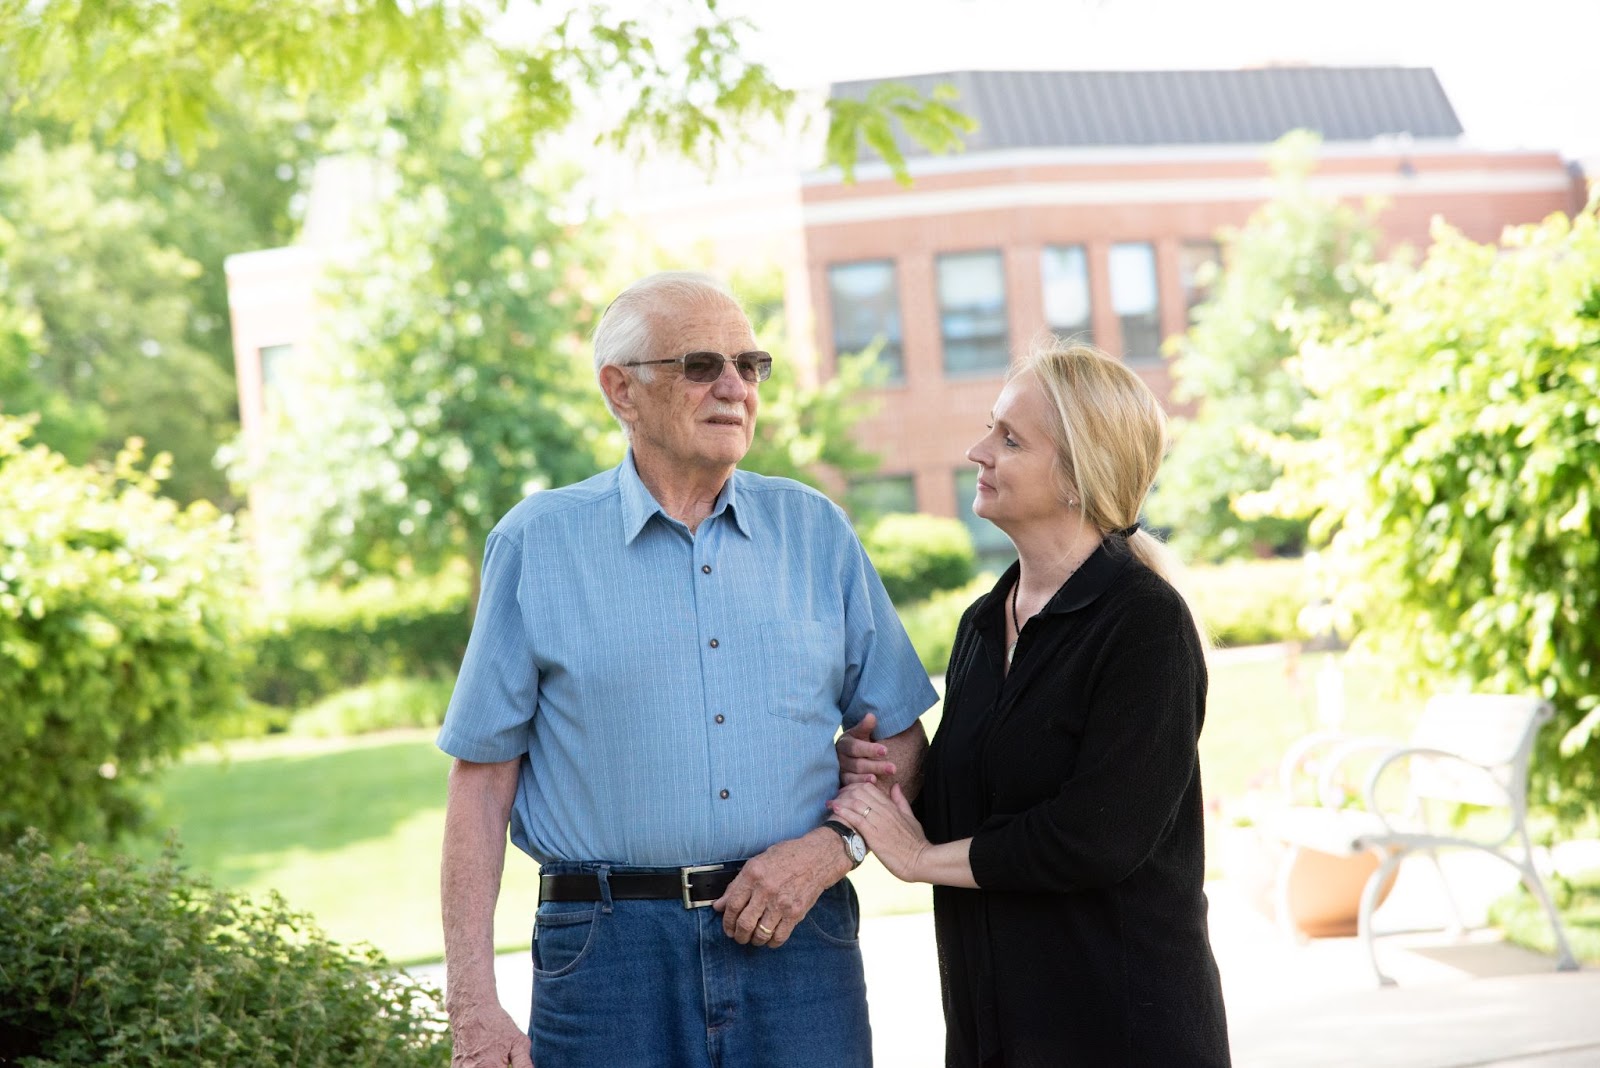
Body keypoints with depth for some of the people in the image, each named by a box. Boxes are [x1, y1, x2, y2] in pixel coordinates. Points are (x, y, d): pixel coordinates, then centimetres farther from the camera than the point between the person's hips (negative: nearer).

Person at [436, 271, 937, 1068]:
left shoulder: (815, 532, 9)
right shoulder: (537, 543, 3)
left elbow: (899, 739, 12)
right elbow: (482, 778, 1)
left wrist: (832, 846, -8)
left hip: (797, 940, 2)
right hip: (609, 944, -2)